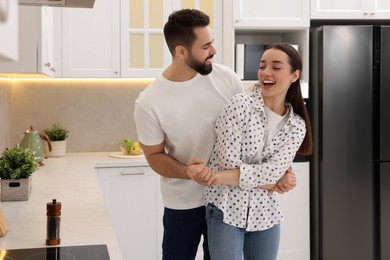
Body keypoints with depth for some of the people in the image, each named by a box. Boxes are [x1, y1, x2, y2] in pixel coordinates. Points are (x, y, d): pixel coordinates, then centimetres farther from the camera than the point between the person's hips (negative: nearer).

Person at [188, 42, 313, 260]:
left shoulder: (297, 126, 0)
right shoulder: (240, 105, -12)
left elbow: (273, 171, -14)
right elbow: (229, 164, -16)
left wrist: (217, 176, -25)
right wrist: (275, 183, -10)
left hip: (265, 214, 4)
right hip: (227, 210, -4)